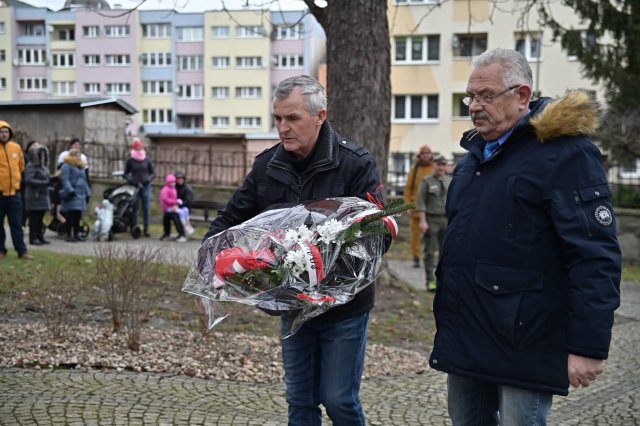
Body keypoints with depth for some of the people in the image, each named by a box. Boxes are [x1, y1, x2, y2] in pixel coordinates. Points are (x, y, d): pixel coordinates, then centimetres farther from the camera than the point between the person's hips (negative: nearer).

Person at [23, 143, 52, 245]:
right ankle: (33, 238, -2)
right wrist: (44, 183, -24)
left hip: (43, 196, 8)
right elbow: (29, 180, -21)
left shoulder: (43, 166, 17)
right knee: (34, 218, -5)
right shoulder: (31, 166, -10)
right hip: (34, 197, -8)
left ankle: (40, 237, 15)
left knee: (40, 218, 10)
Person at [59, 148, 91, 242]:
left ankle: (76, 234, 15)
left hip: (81, 195, 8)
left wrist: (87, 194, 23)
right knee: (70, 215, -9)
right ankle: (69, 235, -5)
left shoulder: (81, 167, 23)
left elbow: (84, 181, 28)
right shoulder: (66, 166, -3)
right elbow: (65, 180, -13)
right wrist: (70, 190, -23)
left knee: (78, 216, 8)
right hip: (71, 196, -8)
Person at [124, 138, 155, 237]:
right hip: (135, 187, -1)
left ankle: (146, 229, 3)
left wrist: (149, 178, -8)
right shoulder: (130, 160, 3)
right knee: (134, 208, 0)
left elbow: (153, 173, 12)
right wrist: (130, 179, -11)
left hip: (146, 186, 1)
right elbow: (125, 174, 8)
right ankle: (134, 228, 4)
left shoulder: (147, 160, 6)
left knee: (146, 208, -1)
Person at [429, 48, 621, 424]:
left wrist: (589, 345, -20)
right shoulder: (476, 152, 15)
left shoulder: (566, 153, -11)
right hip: (464, 337, 8)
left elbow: (595, 257, -17)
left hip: (522, 344, -8)